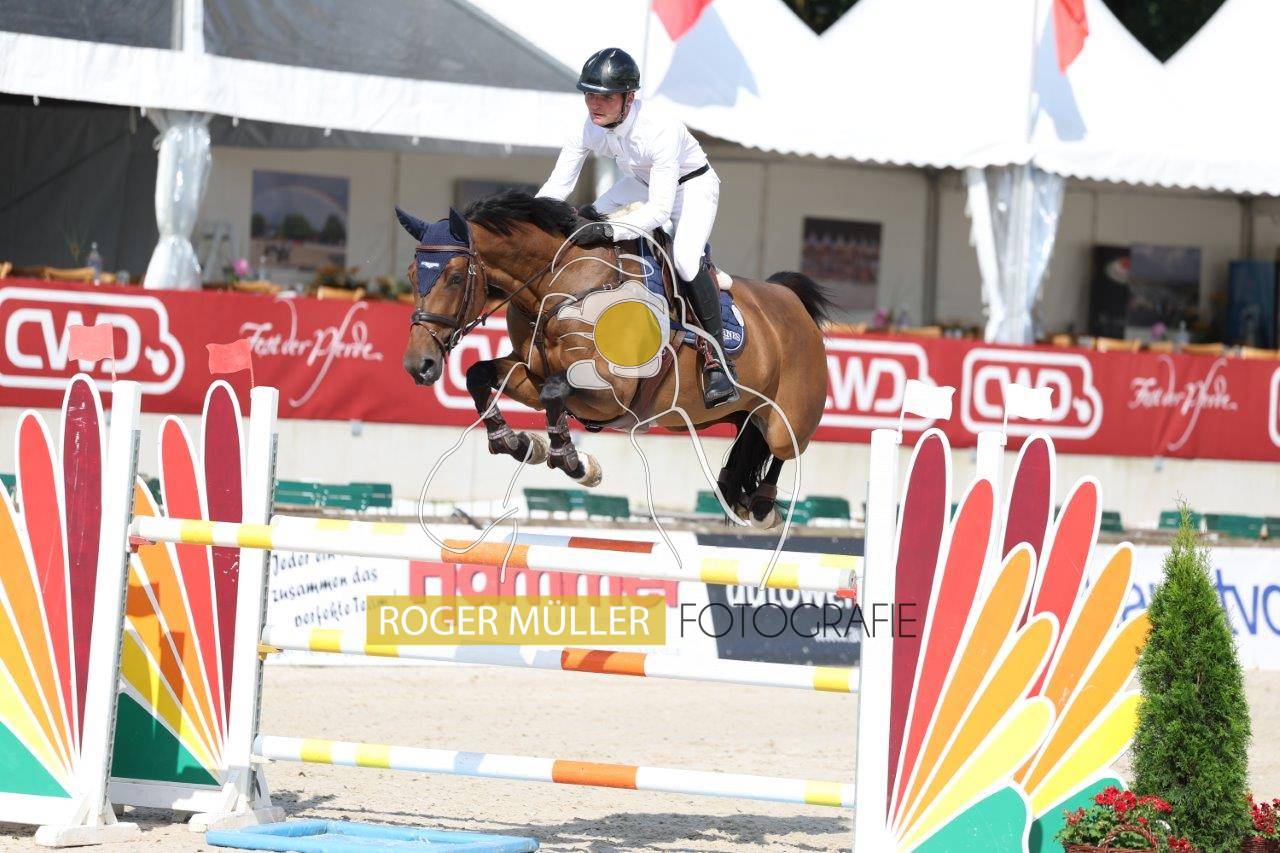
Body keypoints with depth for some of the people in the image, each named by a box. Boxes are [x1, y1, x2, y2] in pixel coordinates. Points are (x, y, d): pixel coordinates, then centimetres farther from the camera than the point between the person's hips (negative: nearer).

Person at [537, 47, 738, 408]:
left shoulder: (660, 130, -40)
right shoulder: (588, 127, -22)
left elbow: (659, 210, -41)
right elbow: (556, 186, -14)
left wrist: (608, 231, -51)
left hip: (692, 185, -7)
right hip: (641, 183, 7)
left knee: (686, 259, -29)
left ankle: (718, 359, -19)